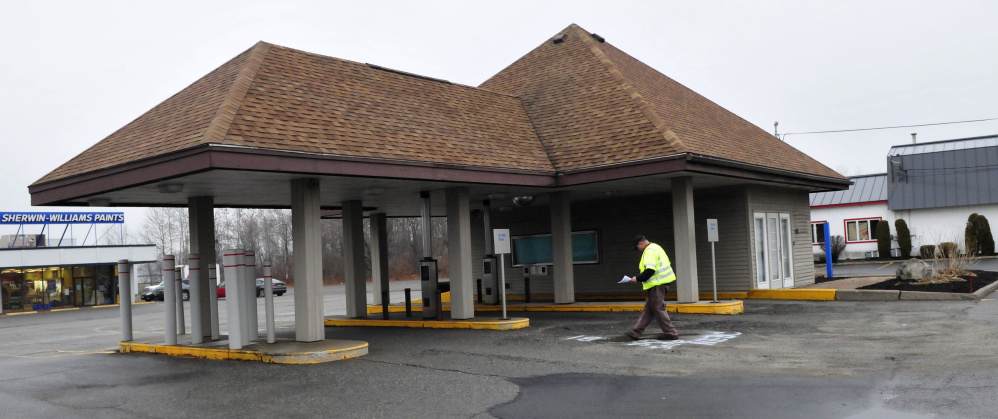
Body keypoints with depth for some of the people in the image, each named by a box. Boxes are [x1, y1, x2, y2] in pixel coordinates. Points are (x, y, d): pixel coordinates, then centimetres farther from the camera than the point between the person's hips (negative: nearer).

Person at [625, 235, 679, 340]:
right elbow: (668, 264, 23)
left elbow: (650, 270, -25)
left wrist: (638, 278, -14)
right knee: (648, 309, 10)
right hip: (662, 283, 11)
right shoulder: (655, 247, 18)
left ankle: (671, 333, 3)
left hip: (657, 285, -11)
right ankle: (636, 331, 14)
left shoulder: (649, 251, -14)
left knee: (658, 309, -3)